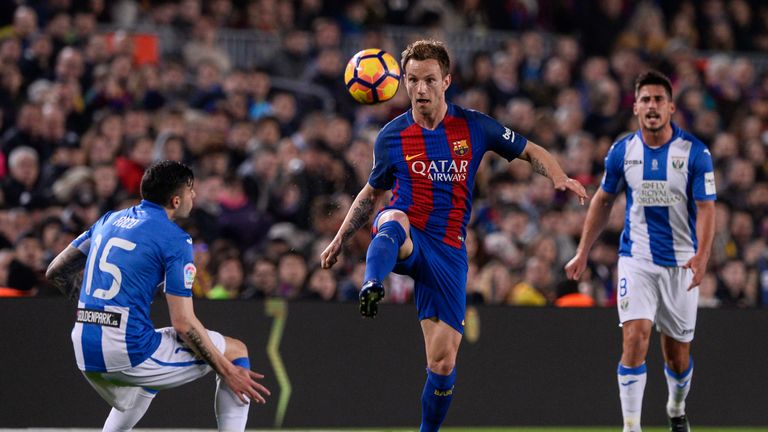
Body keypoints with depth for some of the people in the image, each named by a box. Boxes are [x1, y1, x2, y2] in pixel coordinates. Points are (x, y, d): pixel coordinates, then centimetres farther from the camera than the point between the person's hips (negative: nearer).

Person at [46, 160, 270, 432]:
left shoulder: (108, 220, 14)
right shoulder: (175, 239, -7)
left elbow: (55, 273, 19)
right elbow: (183, 324, -12)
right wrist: (227, 372, -5)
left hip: (86, 356, 7)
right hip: (131, 354, -7)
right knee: (235, 350, 8)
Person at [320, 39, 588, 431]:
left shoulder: (473, 126, 2)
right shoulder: (391, 137, 4)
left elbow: (530, 152, 13)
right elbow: (372, 192, 20)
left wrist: (560, 178, -5)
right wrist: (340, 240, 15)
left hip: (448, 251, 1)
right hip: (406, 238, -1)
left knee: (442, 362, -4)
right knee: (395, 219, -41)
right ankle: (371, 286, -69)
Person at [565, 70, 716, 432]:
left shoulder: (695, 153, -8)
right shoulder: (622, 151, -1)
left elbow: (705, 209, -11)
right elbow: (603, 201, 13)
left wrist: (702, 256, -26)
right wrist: (583, 252, 11)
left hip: (681, 263, 0)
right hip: (636, 260, 0)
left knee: (678, 353, 9)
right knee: (635, 338, -18)